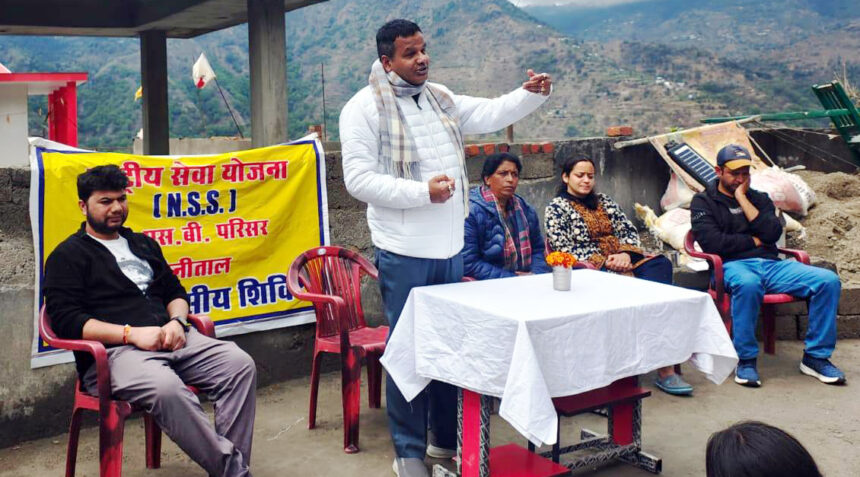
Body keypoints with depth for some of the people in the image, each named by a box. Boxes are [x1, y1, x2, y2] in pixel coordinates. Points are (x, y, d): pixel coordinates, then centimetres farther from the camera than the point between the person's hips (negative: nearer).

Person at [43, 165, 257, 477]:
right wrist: (131, 333, -17)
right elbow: (66, 320, -6)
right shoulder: (68, 256, 7)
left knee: (240, 364, -19)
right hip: (113, 350, -6)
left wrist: (177, 322, 1)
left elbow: (175, 292, 26)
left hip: (172, 340, 6)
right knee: (166, 388, -38)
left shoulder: (143, 244, 25)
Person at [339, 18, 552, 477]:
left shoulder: (441, 98, 12)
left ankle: (446, 437, 29)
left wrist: (530, 93, -3)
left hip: (450, 249, 7)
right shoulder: (364, 108, -9)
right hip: (404, 254, -6)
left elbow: (490, 113, 15)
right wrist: (423, 192, -22)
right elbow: (359, 180, -15)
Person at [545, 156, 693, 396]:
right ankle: (664, 368, -26)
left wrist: (625, 253, -4)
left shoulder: (603, 200, 23)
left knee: (661, 264, -27)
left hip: (623, 260, 6)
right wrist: (604, 261, -13)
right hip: (592, 269, -6)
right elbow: (565, 250, -6)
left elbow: (629, 230, 18)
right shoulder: (557, 207, 5)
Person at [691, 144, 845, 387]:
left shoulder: (759, 198, 24)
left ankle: (816, 356, -8)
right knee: (748, 284, -42)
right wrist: (754, 241, 1)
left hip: (772, 265, 5)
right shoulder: (703, 202, 11)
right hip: (734, 266, -5)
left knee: (828, 280, -17)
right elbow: (712, 242, -8)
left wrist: (742, 199, 2)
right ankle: (746, 360, -26)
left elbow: (773, 233, 2)